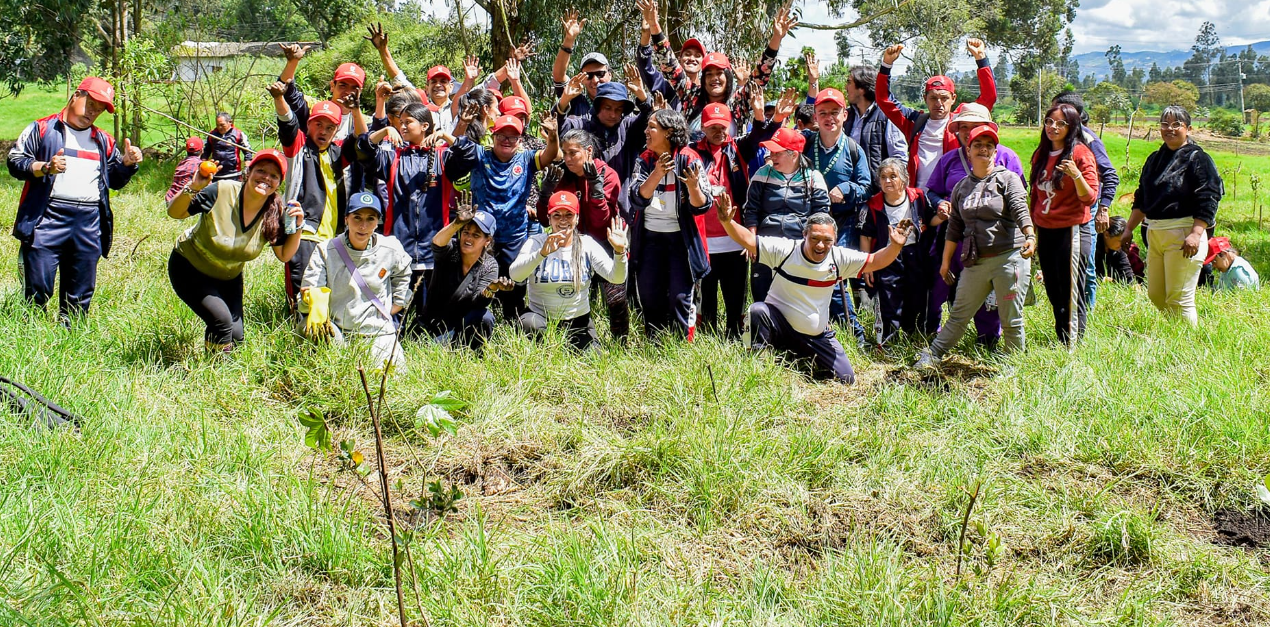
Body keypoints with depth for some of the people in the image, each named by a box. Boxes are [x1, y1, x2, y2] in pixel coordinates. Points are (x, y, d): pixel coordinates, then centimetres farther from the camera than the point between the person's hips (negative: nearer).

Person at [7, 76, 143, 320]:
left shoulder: (103, 141, 20)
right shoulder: (42, 129, 6)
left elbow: (115, 180, 22)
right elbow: (15, 161, 0)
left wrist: (127, 164, 1)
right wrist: (45, 167, -17)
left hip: (89, 224, 5)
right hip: (48, 219, -4)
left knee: (80, 295, 8)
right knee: (38, 289, -7)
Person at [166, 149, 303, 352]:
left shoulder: (275, 214, -15)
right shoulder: (221, 192, -27)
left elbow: (284, 255, -5)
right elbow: (174, 213, -20)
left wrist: (297, 227, -22)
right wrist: (192, 188, -39)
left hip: (228, 278, 5)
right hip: (190, 268, -5)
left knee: (236, 336, 0)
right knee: (221, 320, -23)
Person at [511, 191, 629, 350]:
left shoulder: (587, 245, 1)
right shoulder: (536, 243, -4)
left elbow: (616, 278, -10)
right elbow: (515, 275, -22)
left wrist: (619, 251, -30)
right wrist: (542, 253, -38)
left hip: (578, 321, 2)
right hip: (541, 317, -2)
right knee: (530, 325, -36)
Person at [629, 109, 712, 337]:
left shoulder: (689, 159, -10)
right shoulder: (645, 160, 3)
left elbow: (701, 206, -12)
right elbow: (638, 198, -13)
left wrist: (693, 187, -33)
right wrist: (656, 175, -29)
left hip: (680, 238, -4)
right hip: (650, 237, 5)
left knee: (680, 298, -6)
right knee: (650, 299, 9)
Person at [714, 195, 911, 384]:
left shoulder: (839, 259, -9)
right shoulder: (784, 250, -17)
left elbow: (875, 261, -6)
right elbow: (748, 240, -17)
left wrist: (895, 246, -23)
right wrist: (727, 222, -34)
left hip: (817, 336, 3)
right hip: (779, 325, -3)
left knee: (846, 378, -3)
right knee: (758, 310, -35)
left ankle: (808, 360, 26)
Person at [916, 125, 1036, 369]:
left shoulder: (1008, 179, -1)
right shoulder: (961, 187, 13)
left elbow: (1020, 211, -17)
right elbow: (954, 227, 18)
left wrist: (1030, 236, -34)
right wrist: (946, 261, 17)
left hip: (1009, 258, -4)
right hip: (975, 262, 4)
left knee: (1011, 320, 2)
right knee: (958, 315, 9)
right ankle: (932, 355, 17)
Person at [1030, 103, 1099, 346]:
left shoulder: (1080, 153, -8)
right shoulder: (1041, 154, 11)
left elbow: (1089, 198, -14)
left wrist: (1076, 175, -30)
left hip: (1071, 232, -7)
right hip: (1044, 232, 7)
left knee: (1071, 295, -3)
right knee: (1054, 293, 13)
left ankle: (1073, 345, 2)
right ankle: (1060, 341, 23)